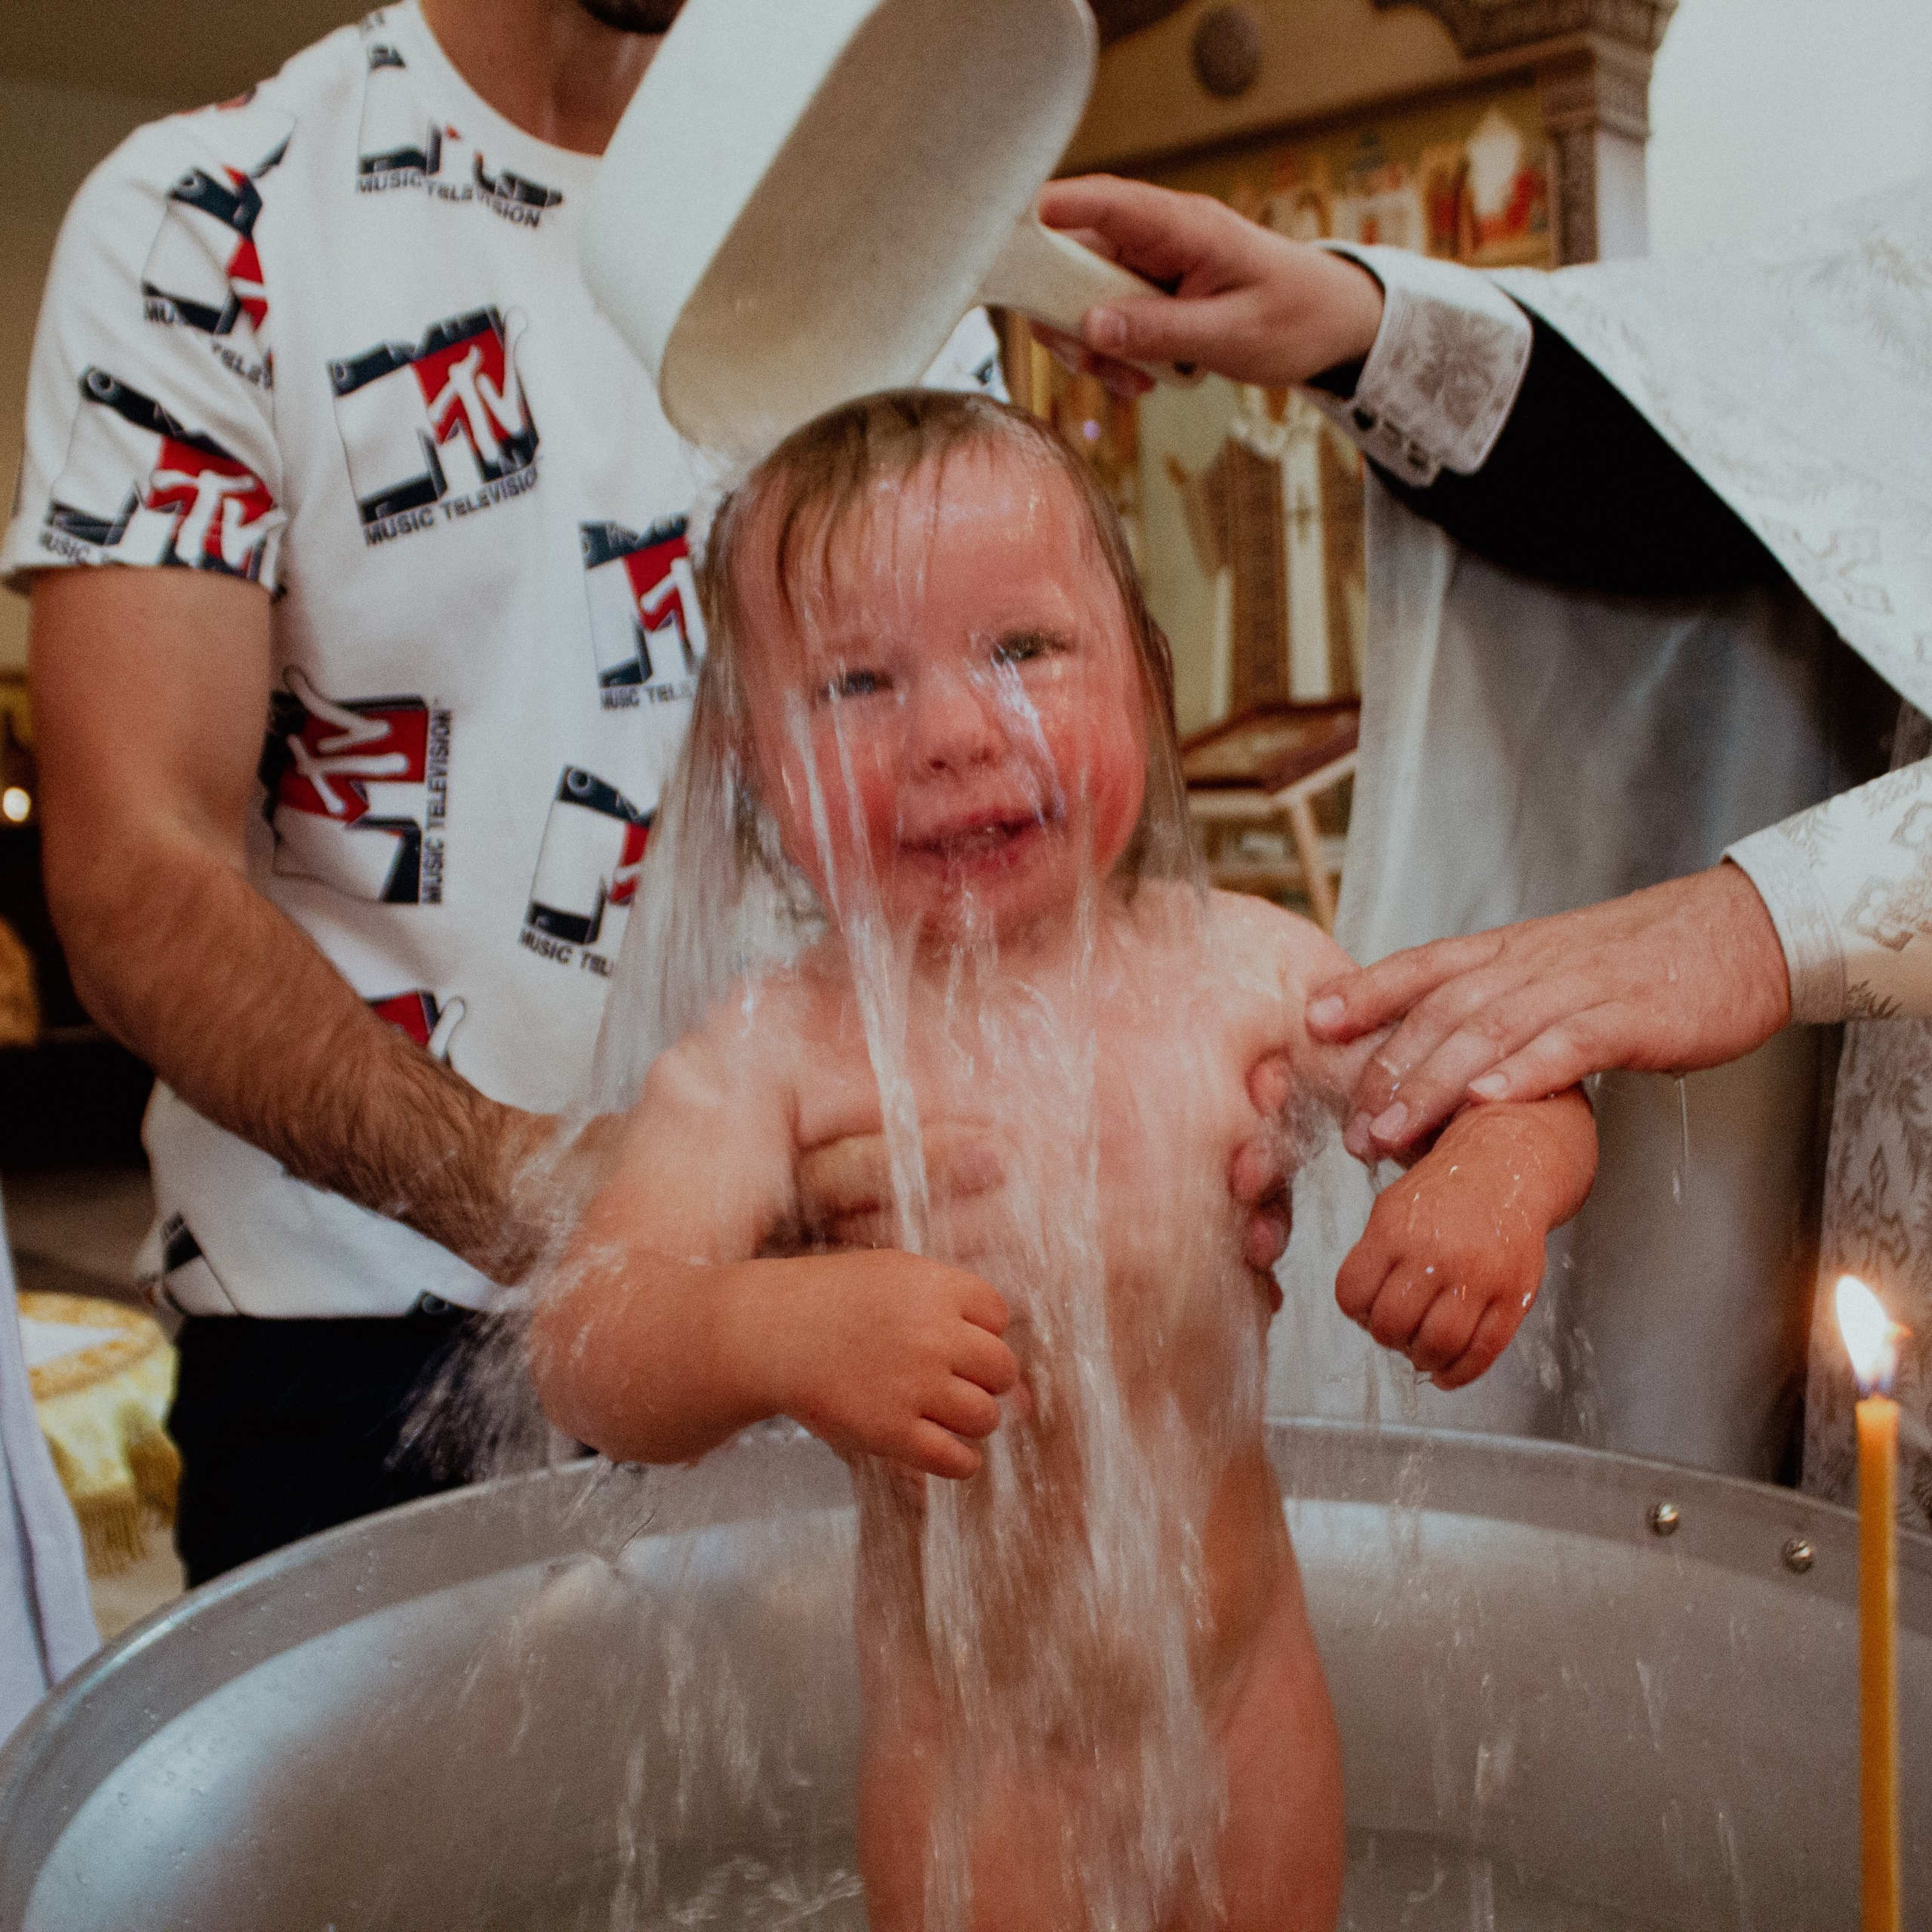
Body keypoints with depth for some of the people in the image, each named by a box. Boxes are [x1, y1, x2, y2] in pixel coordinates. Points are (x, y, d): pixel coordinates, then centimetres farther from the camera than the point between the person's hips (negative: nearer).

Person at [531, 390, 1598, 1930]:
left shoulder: (1240, 971, -11)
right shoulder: (775, 1054, -18)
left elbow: (1515, 1084, 0)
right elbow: (586, 1348, -24)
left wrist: (1500, 1177, -22)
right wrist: (773, 1334, -44)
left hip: (1245, 1690, 3)